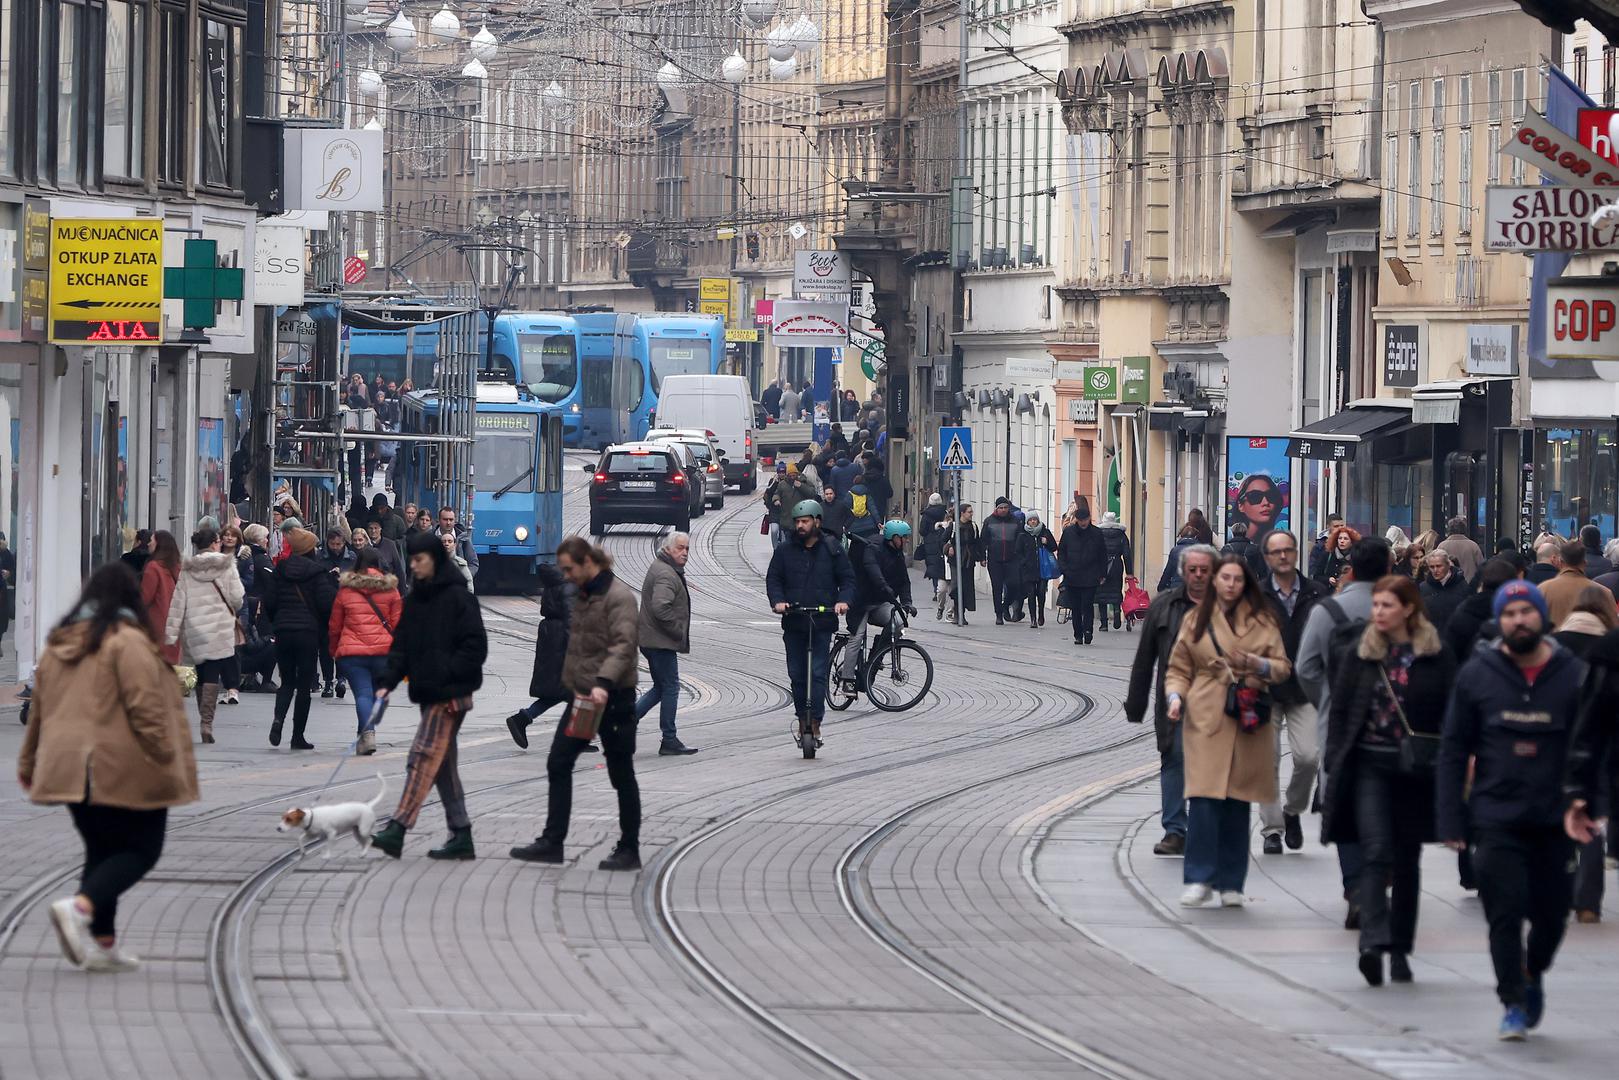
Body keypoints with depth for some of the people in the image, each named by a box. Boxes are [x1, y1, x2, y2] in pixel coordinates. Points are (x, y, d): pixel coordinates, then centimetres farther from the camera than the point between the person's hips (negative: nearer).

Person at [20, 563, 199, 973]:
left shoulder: (58, 644, 12)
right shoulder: (127, 641, -11)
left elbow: (39, 711, 19)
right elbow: (145, 708, -17)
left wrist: (29, 762, 28)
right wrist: (165, 761, -14)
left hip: (69, 766, 7)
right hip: (122, 770, -7)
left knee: (102, 852, 16)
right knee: (141, 850, 1)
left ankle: (103, 944, 11)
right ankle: (80, 906, -22)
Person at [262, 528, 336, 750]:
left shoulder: (280, 571, 3)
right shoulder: (317, 573, -7)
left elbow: (269, 602, 2)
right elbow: (327, 604, -13)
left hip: (283, 631, 3)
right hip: (309, 633, -3)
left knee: (287, 681, 14)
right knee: (304, 684, 5)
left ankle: (278, 718, -14)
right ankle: (298, 735, 5)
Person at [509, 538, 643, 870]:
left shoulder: (619, 597, -14)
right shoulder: (583, 595, 13)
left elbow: (623, 645, -26)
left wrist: (603, 683, -38)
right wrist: (572, 683, 15)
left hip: (613, 697, -9)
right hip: (583, 695, 9)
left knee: (621, 774, 1)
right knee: (558, 764, 4)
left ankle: (629, 849, 9)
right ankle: (552, 841, 7)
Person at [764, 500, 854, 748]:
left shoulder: (832, 550, 5)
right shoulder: (785, 551, 9)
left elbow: (847, 579, 7)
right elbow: (773, 579, 7)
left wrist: (843, 600, -12)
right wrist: (777, 601, -12)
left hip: (822, 623, -3)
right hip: (793, 622, 3)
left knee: (817, 673, -10)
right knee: (797, 674, 6)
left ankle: (815, 723, -11)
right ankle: (802, 719, 18)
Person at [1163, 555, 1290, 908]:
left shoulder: (1262, 620, 11)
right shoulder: (1195, 622, 11)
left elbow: (1283, 667, 10)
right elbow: (1179, 669, 14)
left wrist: (1258, 664, -10)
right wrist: (1175, 696, -5)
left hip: (1247, 720, 1)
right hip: (1205, 720, -1)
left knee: (1237, 803, 2)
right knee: (1204, 799, -13)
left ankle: (1231, 884, 10)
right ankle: (1199, 880, -8)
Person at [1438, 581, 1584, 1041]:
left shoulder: (1573, 675, 2)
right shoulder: (1477, 675, 2)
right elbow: (1453, 751, 4)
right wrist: (1452, 821, -2)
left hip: (1555, 822, 1)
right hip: (1496, 821, -1)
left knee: (1552, 915, 7)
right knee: (1505, 916, -6)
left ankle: (1533, 973, 36)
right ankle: (1513, 1004, 6)